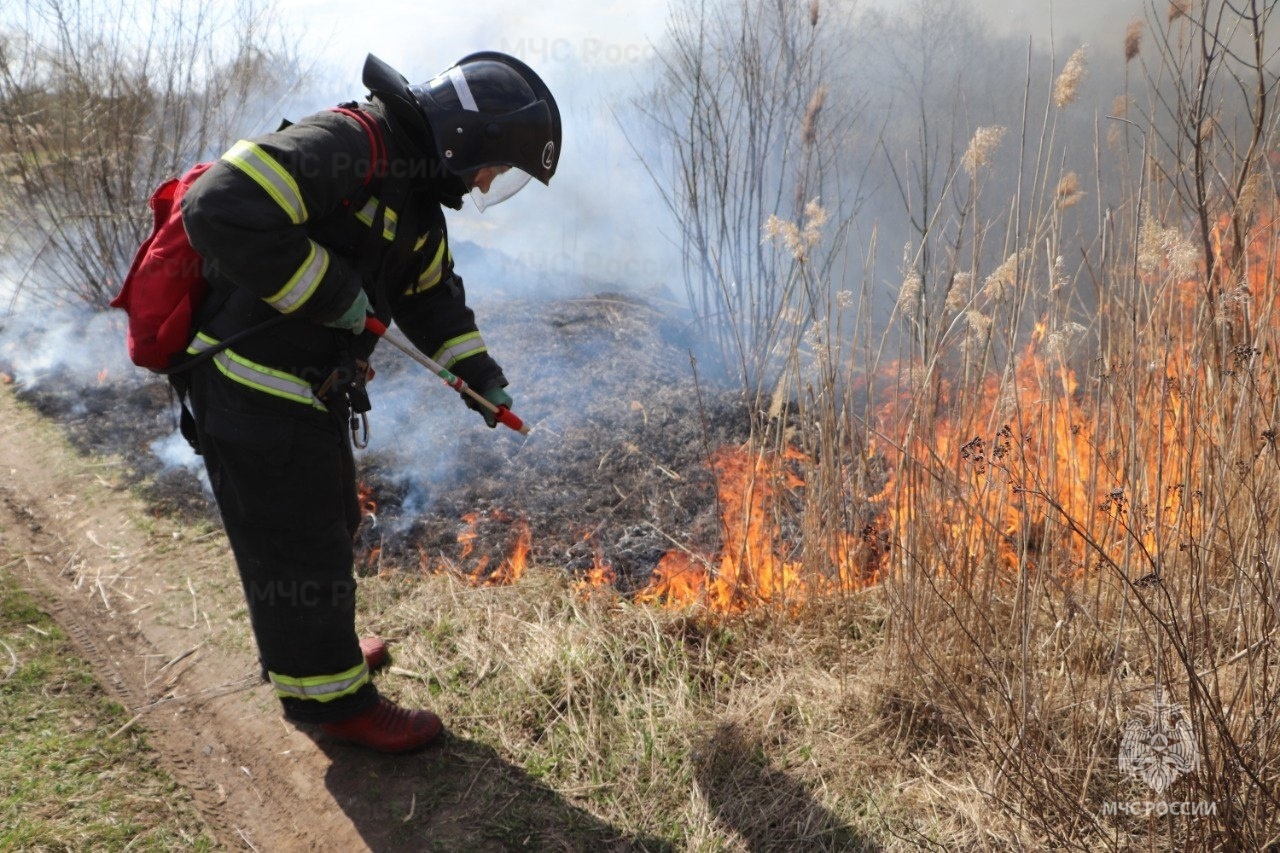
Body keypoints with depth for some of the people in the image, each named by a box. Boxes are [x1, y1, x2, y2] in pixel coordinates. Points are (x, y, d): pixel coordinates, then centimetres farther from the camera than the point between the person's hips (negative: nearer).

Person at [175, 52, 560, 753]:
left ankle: (311, 651, 47)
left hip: (309, 393, 10)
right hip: (253, 397, -10)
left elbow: (432, 294, 22)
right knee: (299, 550, 5)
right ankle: (330, 697, 24)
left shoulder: (415, 197, 11)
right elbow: (221, 211, -34)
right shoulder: (345, 146, -22)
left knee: (330, 524, 24)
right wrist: (331, 293, -26)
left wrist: (479, 374, 14)